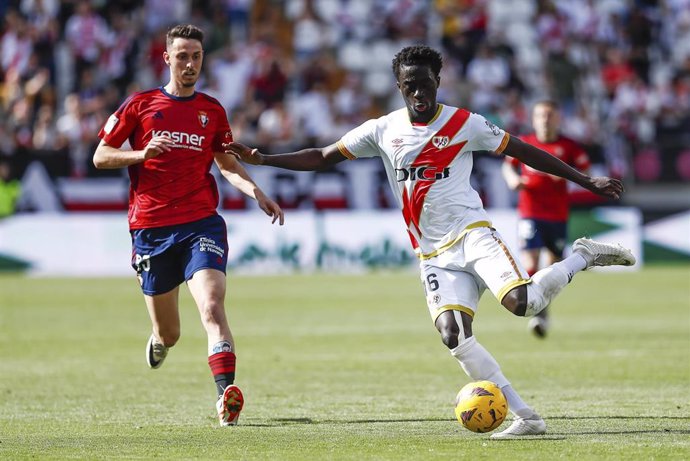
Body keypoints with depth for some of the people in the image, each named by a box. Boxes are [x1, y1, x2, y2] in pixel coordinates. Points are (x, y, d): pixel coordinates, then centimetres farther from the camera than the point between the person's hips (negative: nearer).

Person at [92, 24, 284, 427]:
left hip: (201, 223, 0)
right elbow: (100, 156, 6)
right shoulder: (141, 105, 5)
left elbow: (228, 164, 22)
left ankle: (227, 392, -34)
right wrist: (142, 154, -13)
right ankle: (161, 340, 46)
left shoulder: (212, 111, 11)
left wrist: (256, 192, 4)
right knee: (168, 333, 8)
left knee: (212, 306, -24)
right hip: (150, 227, 0)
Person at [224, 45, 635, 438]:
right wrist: (260, 159, 2)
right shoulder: (383, 130, 7)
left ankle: (583, 258, 1)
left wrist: (586, 181, 4)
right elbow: (323, 158, 12)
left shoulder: (464, 124, -2)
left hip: (472, 234, -3)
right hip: (435, 255, 3)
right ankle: (525, 417, -14)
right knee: (453, 336, -18)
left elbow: (524, 151, 5)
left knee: (521, 301, -29)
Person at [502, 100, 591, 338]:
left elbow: (586, 175, 5)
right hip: (530, 213, -1)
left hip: (558, 215, 1)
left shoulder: (569, 147, 1)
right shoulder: (523, 144, 3)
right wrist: (512, 179, -4)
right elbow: (507, 166, 17)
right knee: (530, 263, -18)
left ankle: (544, 309, 29)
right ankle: (536, 313, -21)